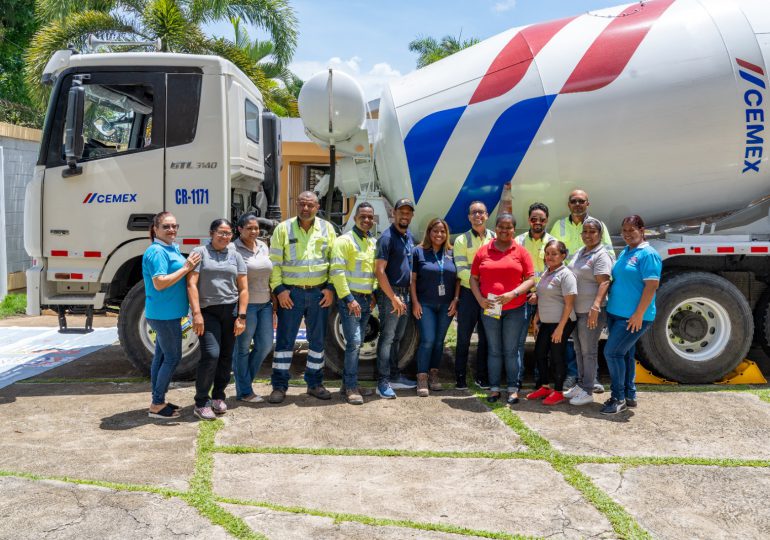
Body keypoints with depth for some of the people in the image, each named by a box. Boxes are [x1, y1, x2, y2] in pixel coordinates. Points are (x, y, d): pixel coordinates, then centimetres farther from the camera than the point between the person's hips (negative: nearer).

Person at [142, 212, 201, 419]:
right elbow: (159, 283, -25)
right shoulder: (157, 252, -17)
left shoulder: (173, 248, 13)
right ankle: (157, 405, 7)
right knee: (172, 358, -3)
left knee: (161, 356, 15)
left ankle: (157, 401, 26)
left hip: (168, 313, 10)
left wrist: (188, 265, 7)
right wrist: (186, 268, -22)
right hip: (164, 314, -10)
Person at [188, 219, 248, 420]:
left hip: (231, 310, 4)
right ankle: (201, 403, -2)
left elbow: (243, 289, 9)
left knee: (226, 356, 7)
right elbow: (192, 284, -6)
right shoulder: (200, 252, 1)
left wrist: (241, 317, 0)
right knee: (211, 355, -14)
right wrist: (196, 313, -15)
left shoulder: (235, 255, 11)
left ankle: (218, 396, 24)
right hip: (207, 311, -4)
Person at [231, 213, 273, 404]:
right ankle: (244, 392, 15)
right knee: (243, 348, 4)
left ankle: (242, 375, 29)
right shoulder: (233, 249, -10)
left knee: (265, 345, 10)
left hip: (265, 304, 7)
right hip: (245, 304, -7)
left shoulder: (263, 247, 11)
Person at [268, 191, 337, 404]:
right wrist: (278, 289, -9)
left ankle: (315, 383, 24)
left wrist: (331, 288, -2)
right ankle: (279, 386, 11)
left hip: (319, 292, 2)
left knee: (317, 340, 11)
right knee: (285, 340, 1)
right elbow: (274, 262, -1)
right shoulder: (283, 228, 1)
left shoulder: (327, 228, 6)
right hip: (291, 292, -2)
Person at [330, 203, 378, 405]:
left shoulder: (373, 243, 15)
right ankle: (350, 388, -3)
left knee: (357, 343, 12)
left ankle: (348, 384, 21)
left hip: (366, 299, 8)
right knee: (354, 342, -12)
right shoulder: (345, 240, -9)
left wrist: (374, 294, 11)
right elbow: (337, 271, -16)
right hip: (349, 299, -8)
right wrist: (348, 298, -19)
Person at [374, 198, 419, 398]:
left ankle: (394, 376, 24)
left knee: (396, 338, 15)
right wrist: (394, 298, -20)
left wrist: (408, 295, 15)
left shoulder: (410, 237, 13)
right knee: (387, 337, -6)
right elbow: (379, 271, -19)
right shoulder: (387, 237, -14)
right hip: (390, 293, -8)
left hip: (404, 293, 8)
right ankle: (382, 382, -3)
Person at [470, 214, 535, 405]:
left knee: (511, 351, 4)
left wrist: (513, 294, -14)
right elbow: (473, 278, 7)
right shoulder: (483, 251, 6)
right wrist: (480, 299, -6)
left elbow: (530, 279, -1)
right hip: (489, 308, 1)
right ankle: (494, 388, 14)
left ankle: (513, 389, 13)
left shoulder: (521, 252, 2)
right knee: (494, 350, 7)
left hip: (515, 309, -1)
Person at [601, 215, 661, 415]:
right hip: (616, 313, 9)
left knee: (612, 352, -10)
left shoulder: (648, 254, -12)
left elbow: (651, 285, -19)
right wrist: (608, 307, 17)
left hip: (634, 317, -9)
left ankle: (618, 398, 1)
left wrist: (639, 314, -22)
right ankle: (629, 396, 24)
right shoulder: (624, 253, 15)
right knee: (624, 354, 13)